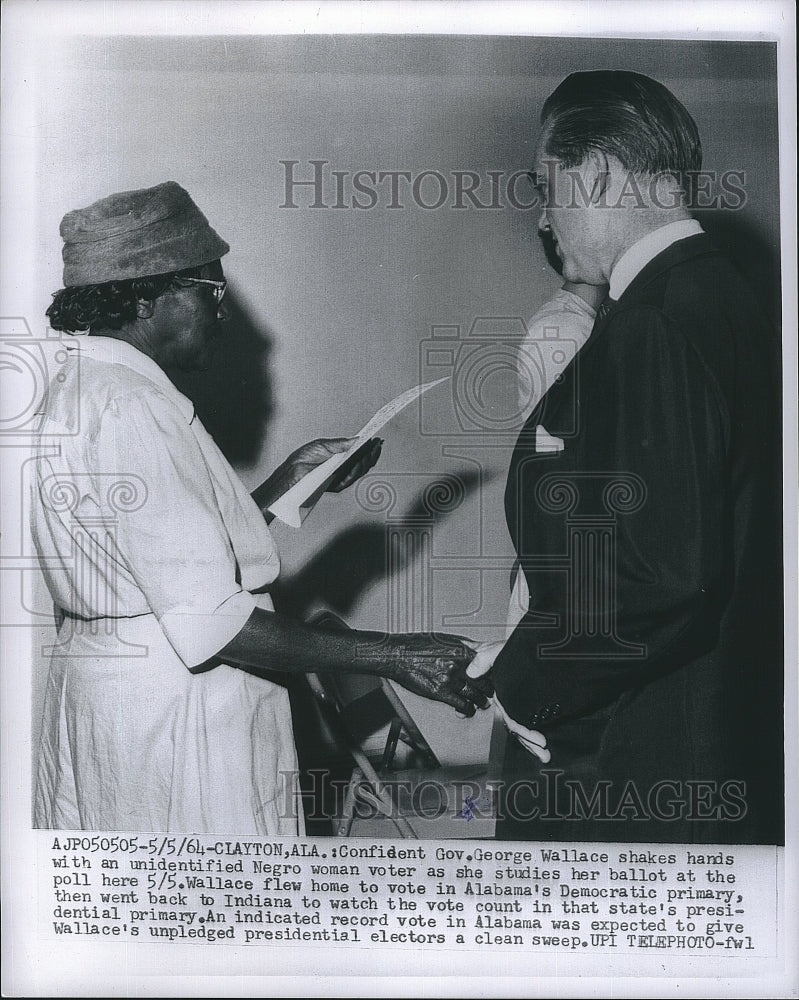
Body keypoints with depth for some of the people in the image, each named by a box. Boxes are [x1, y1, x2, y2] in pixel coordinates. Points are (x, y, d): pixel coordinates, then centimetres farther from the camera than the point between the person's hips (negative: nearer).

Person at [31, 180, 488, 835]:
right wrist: (392, 656, -22)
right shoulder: (130, 410, -22)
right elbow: (208, 624, -26)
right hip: (173, 724, -10)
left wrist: (291, 479, 11)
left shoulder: (78, 388, 11)